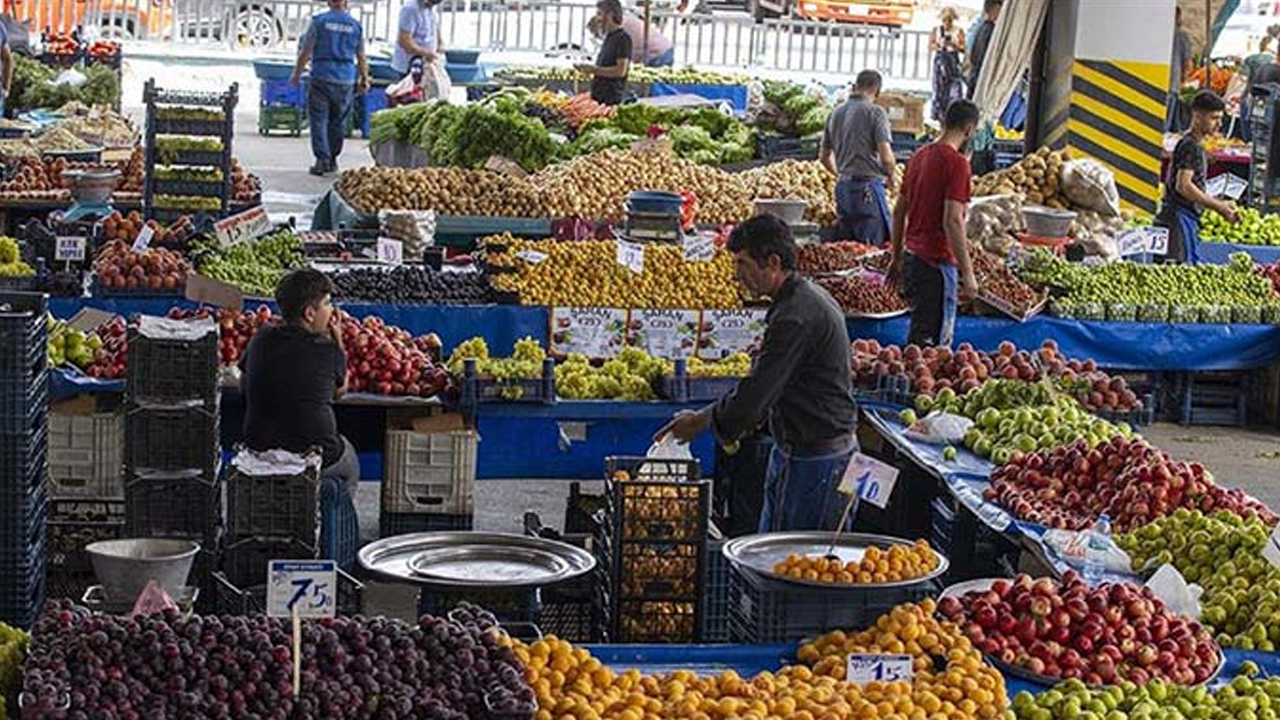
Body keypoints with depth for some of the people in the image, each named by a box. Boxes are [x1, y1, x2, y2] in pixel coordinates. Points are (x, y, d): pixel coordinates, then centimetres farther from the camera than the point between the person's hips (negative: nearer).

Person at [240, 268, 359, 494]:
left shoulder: (261, 340, -2)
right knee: (349, 463, 31)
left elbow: (243, 387, 13)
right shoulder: (328, 350, -14)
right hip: (316, 456, -4)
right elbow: (340, 390, 6)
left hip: (259, 451, 4)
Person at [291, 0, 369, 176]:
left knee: (319, 120, 1)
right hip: (346, 80, 3)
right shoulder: (356, 25, 6)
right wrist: (364, 79, 21)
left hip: (321, 77, -2)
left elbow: (305, 52, -1)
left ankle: (322, 160, -8)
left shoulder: (319, 21, -1)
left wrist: (297, 74, 9)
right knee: (338, 122, 12)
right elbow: (361, 58, 10)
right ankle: (332, 159, 19)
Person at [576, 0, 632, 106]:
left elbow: (620, 70, -18)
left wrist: (594, 70, -15)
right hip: (598, 97, 9)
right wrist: (587, 68, 10)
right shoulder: (608, 37, 18)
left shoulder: (622, 38, -11)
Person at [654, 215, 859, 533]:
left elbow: (758, 392, -22)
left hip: (815, 457, -10)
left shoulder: (796, 316, -22)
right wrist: (733, 423, 14)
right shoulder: (809, 298, 11)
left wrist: (700, 421, -9)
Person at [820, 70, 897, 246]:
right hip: (868, 187, -7)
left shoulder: (836, 114, 11)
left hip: (843, 187, 7)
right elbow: (886, 157, -15)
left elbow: (824, 157, 19)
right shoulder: (875, 112, -8)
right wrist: (890, 177, 5)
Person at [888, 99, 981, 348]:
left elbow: (898, 212, 15)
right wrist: (967, 274, -17)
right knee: (930, 342, -2)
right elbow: (952, 221, -21)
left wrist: (896, 258, 23)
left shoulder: (919, 156, 11)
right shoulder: (956, 162, -15)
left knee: (919, 334, 18)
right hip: (937, 261, -8)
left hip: (912, 256, 8)